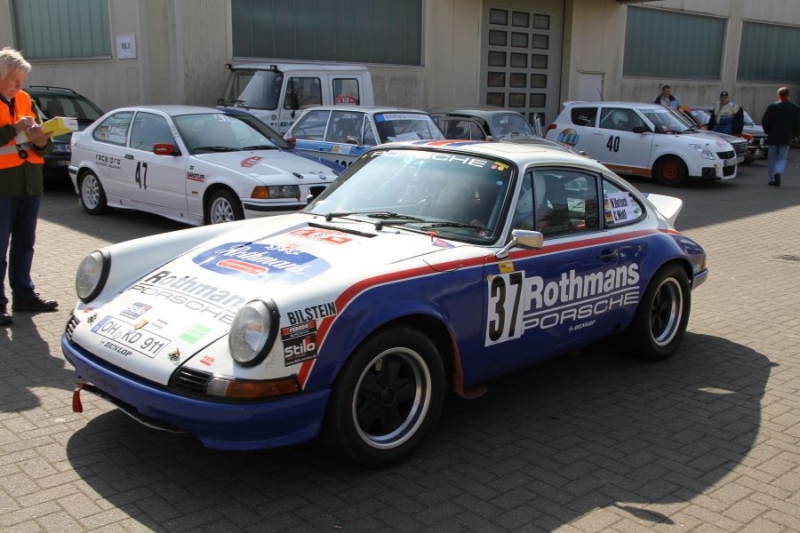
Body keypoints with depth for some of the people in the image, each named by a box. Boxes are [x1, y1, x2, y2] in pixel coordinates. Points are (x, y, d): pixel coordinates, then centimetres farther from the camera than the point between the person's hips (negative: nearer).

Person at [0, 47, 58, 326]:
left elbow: (45, 147, 12)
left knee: (24, 244, 14)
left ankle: (24, 295, 24)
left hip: (30, 184, 6)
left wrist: (40, 140, -9)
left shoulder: (25, 100, 12)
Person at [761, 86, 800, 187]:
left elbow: (764, 121, -7)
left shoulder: (772, 106, -6)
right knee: (782, 158, 9)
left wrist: (767, 132, 8)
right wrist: (792, 134, 15)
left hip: (773, 137, -1)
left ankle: (773, 179, 10)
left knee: (772, 158, 10)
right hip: (786, 138, 1)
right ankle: (778, 172, -19)